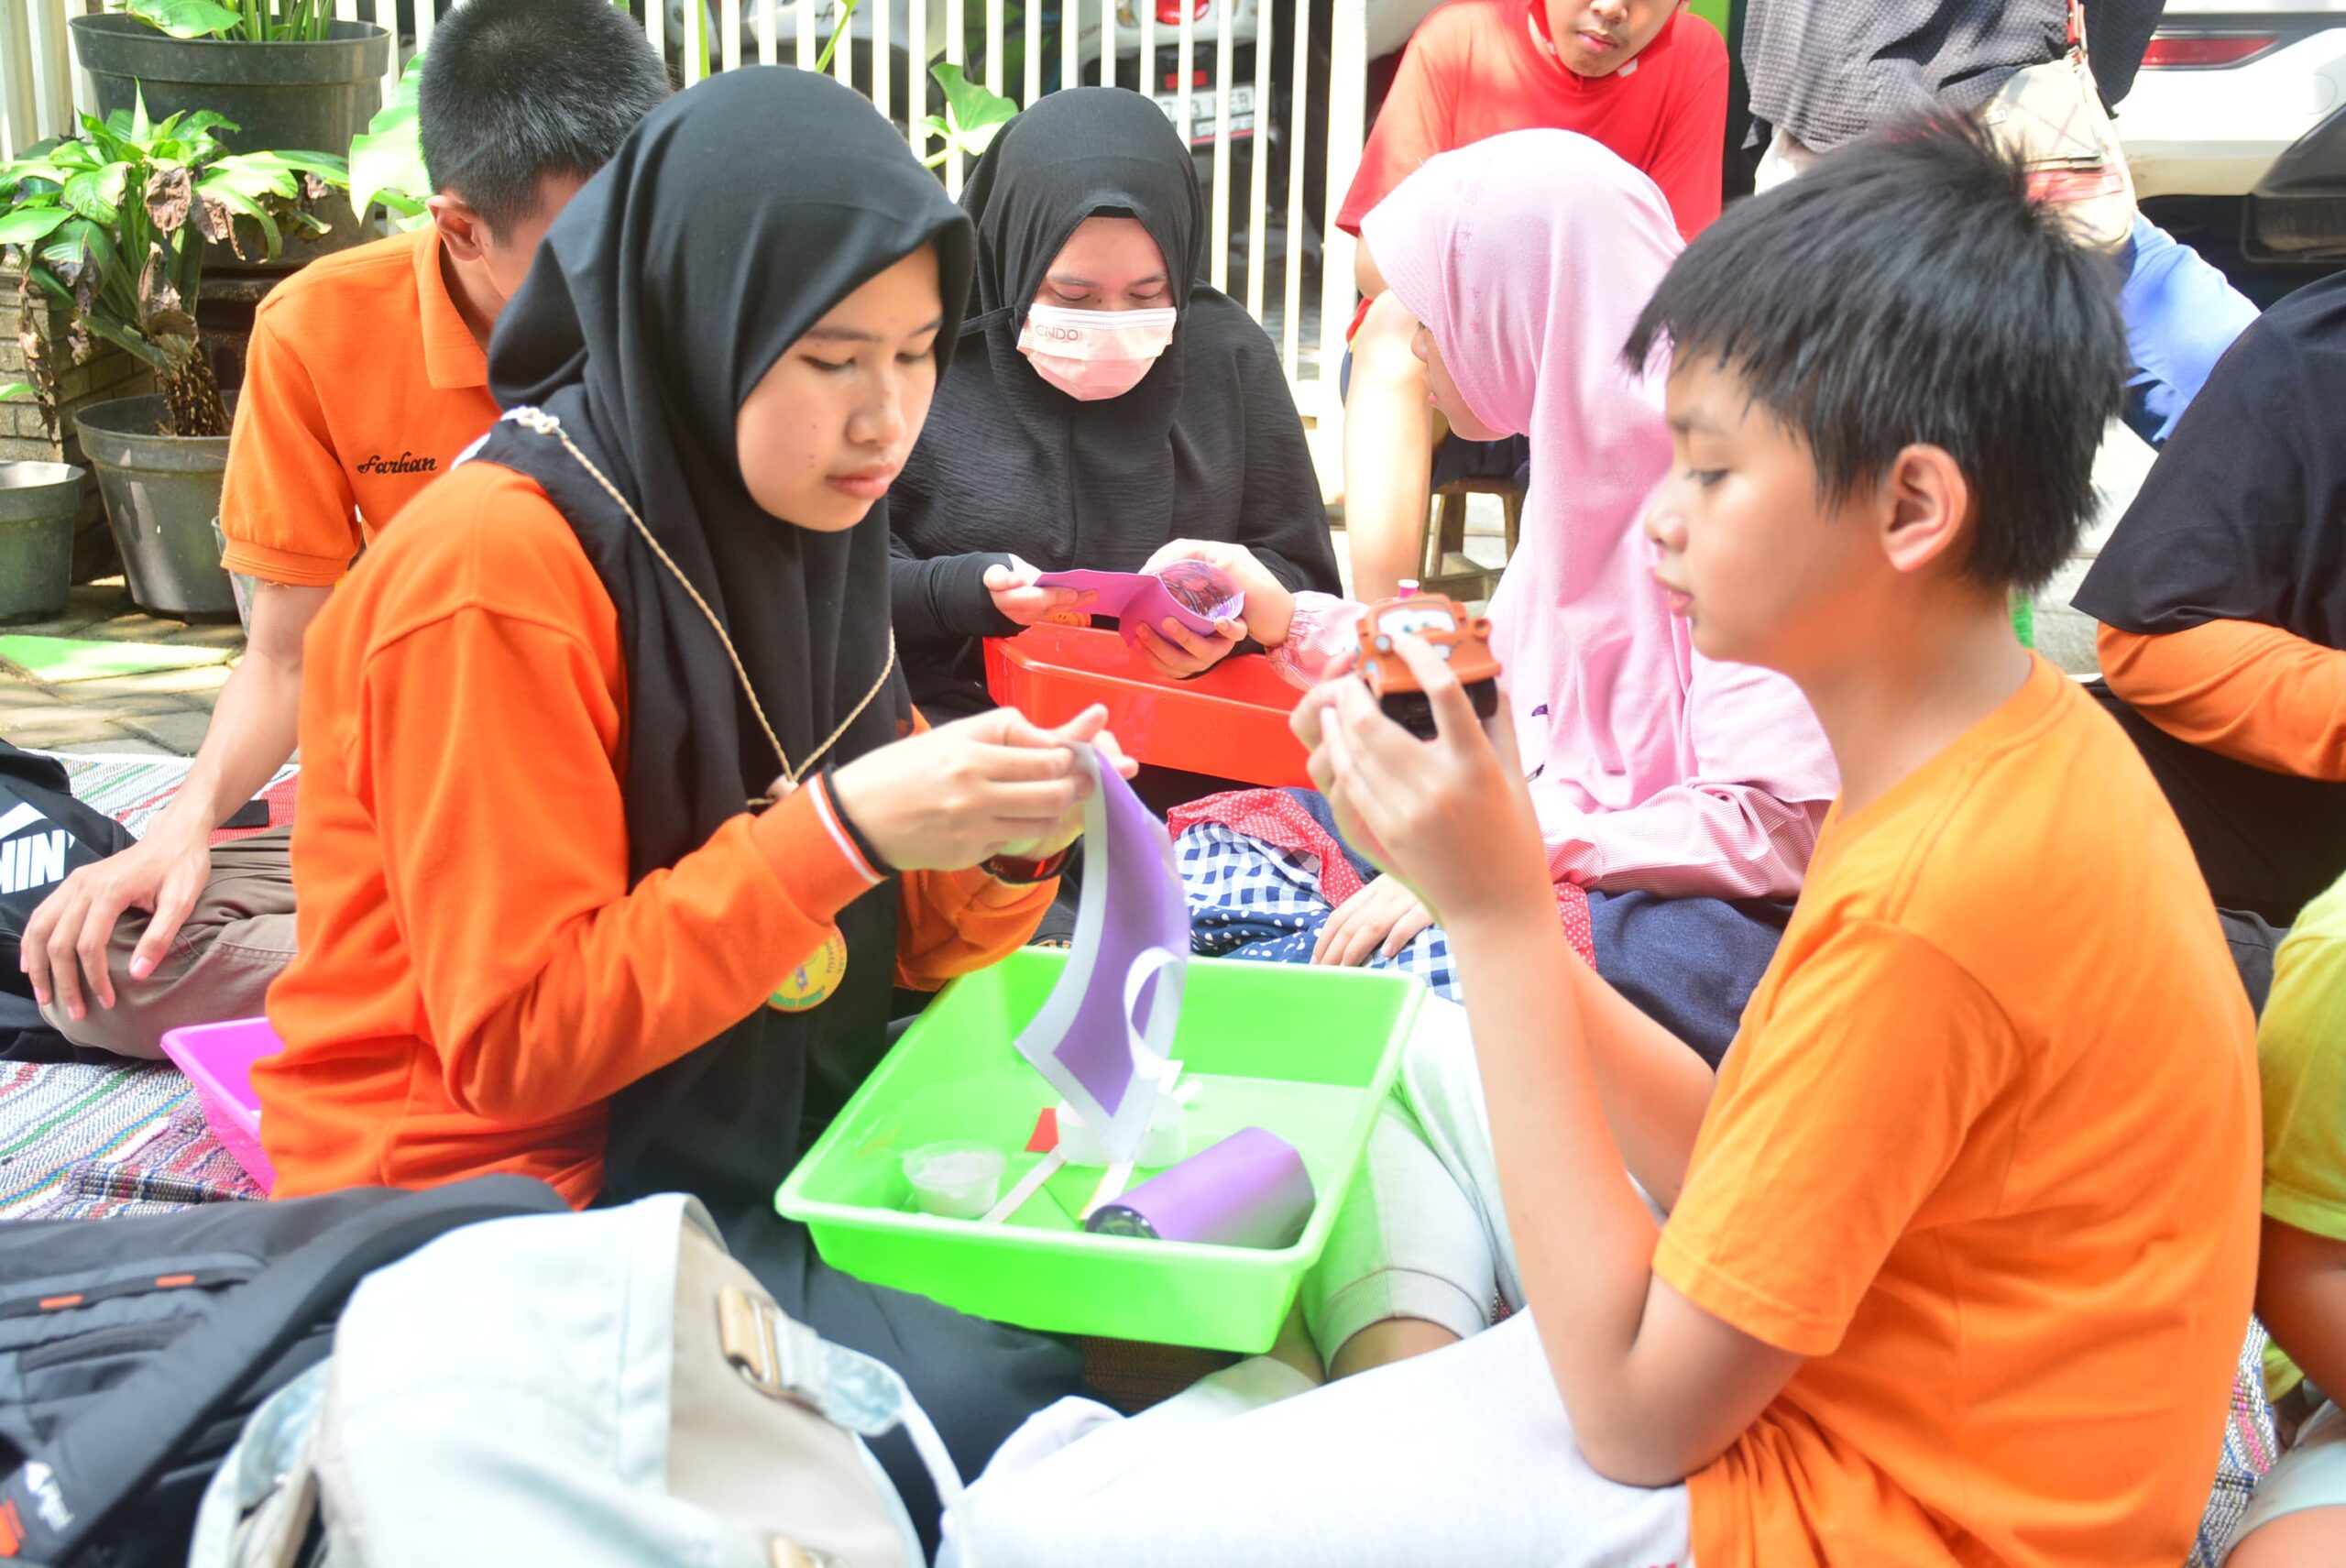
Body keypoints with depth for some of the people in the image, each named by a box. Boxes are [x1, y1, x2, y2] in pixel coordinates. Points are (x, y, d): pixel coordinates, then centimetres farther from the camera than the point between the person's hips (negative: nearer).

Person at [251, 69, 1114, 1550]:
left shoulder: (789, 522, 3)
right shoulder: (498, 572, -21)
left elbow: (867, 939, 7)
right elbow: (517, 1035, -21)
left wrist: (1003, 851, -15)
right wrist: (841, 829, -27)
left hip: (760, 1125, 8)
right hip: (509, 1195, -7)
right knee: (986, 1407, -22)